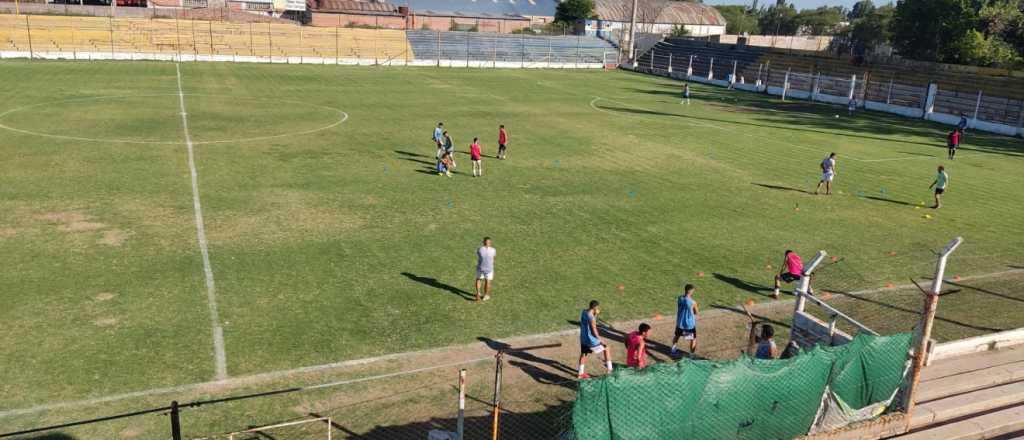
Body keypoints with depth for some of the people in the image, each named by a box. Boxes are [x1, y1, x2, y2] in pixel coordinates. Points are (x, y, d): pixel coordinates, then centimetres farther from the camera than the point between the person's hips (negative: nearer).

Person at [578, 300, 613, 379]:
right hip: (591, 340, -7)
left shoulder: (584, 312, -3)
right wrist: (601, 340, -10)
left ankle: (581, 373, 29)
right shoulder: (591, 318, -26)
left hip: (583, 339, 7)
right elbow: (594, 331, -21)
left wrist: (596, 314, 2)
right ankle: (609, 369, 14)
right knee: (606, 349, 11)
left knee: (583, 354, 22)